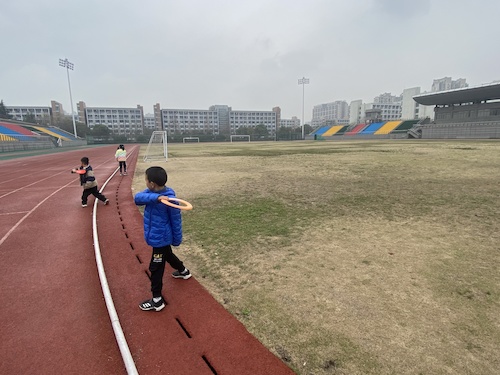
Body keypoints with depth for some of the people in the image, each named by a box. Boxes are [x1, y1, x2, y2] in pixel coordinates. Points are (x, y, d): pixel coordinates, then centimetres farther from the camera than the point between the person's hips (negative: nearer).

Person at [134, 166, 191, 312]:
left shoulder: (169, 199, -27)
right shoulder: (152, 192, -6)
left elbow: (176, 220, -18)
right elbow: (138, 198, -25)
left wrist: (177, 239, -8)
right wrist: (155, 197, -42)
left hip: (161, 237, -8)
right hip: (156, 236, 9)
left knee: (155, 267, 3)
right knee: (167, 255, 30)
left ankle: (157, 300, 19)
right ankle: (183, 271, 55)